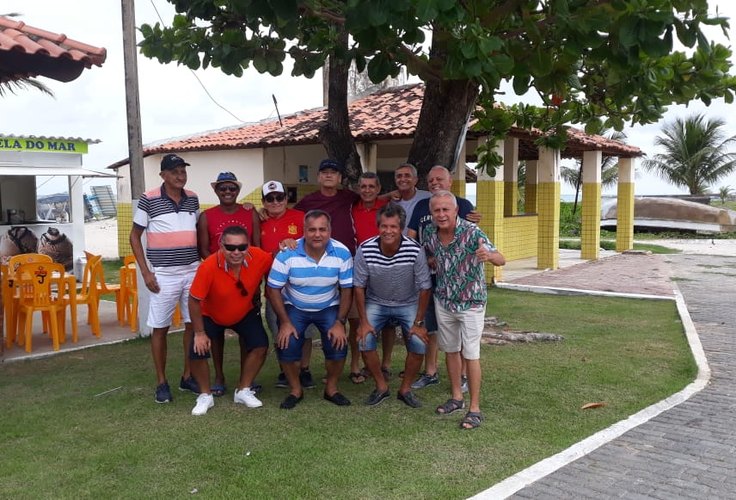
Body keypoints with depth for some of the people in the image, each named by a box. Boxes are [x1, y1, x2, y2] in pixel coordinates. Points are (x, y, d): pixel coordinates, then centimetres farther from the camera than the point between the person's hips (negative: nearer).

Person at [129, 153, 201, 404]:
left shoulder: (193, 199, 6)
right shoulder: (149, 199, -6)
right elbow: (135, 236, -1)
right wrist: (145, 272, -8)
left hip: (193, 272, 4)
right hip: (164, 275, -4)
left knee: (193, 324, 8)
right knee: (160, 328, 3)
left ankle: (188, 376, 22)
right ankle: (161, 382, 15)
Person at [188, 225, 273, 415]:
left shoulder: (259, 258, -30)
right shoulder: (208, 267, -38)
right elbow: (194, 301, -24)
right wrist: (199, 333, -19)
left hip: (245, 313, 3)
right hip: (211, 315, -2)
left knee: (260, 345, -12)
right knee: (197, 353, -15)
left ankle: (243, 391, 11)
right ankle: (205, 395, 13)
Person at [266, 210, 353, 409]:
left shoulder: (342, 253, -18)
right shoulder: (287, 253, -21)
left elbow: (346, 290, -9)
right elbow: (273, 289, -14)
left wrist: (340, 322, -15)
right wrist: (285, 322, -17)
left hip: (329, 308, 1)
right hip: (294, 308, 0)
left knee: (338, 344, -18)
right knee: (287, 345, -19)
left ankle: (331, 388, 9)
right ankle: (296, 390, 8)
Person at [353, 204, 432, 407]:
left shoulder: (415, 251, -26)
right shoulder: (365, 250, -23)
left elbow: (425, 288, -14)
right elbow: (359, 286, -9)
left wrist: (419, 323, -12)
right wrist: (364, 321, -10)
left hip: (408, 304, 0)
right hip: (376, 303, 1)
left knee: (418, 344, -15)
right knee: (364, 341, -16)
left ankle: (405, 389, 10)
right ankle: (381, 386, 8)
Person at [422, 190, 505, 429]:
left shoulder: (472, 232, -22)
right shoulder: (429, 232, -6)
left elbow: (501, 260, -33)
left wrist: (489, 255, -53)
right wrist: (432, 262, -2)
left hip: (471, 302, -5)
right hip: (444, 300, 5)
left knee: (470, 354, -4)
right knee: (451, 350, 15)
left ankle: (475, 408, 6)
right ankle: (456, 397, 30)